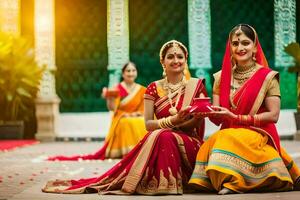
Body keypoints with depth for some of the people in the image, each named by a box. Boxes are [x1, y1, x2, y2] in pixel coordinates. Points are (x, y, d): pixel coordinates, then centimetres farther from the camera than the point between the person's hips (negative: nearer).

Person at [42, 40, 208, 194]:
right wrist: (173, 121, -18)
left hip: (188, 144, -1)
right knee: (159, 136, -34)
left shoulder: (196, 86, 4)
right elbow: (148, 124, 1)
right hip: (156, 141, 1)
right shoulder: (154, 88, 7)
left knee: (164, 137, -34)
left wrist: (167, 126, -16)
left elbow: (199, 121, -2)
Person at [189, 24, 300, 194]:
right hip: (228, 133, 4)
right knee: (212, 142, -29)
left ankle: (233, 182, -21)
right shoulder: (221, 77, 11)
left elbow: (273, 116, -6)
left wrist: (237, 118, -13)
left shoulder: (267, 76, 0)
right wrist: (210, 112, -17)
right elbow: (218, 119, 8)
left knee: (226, 139, -33)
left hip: (258, 135, -4)